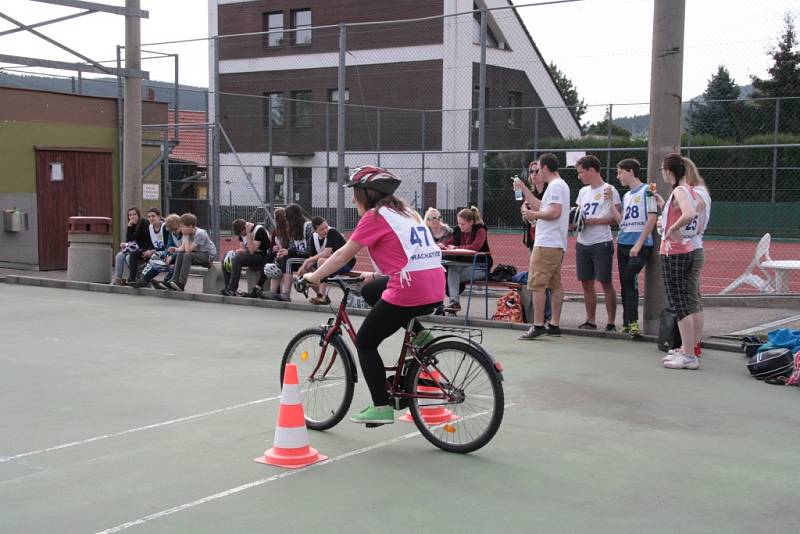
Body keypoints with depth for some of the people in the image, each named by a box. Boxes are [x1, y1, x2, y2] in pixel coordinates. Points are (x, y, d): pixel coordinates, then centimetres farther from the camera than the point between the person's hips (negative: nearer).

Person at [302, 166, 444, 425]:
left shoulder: (374, 216, -4)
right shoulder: (404, 212, 19)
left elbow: (343, 255, 0)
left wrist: (314, 276, 11)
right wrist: (376, 275, 33)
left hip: (410, 291, -8)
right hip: (435, 287, 8)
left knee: (365, 343, 9)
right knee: (370, 291, 30)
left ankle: (381, 408, 8)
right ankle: (419, 334, 17)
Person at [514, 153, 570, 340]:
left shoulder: (555, 185, -12)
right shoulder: (560, 185, 21)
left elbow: (555, 212, -23)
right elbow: (540, 206, 28)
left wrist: (534, 215, -10)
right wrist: (523, 189, 30)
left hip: (546, 244, -11)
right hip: (557, 245, 11)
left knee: (536, 284, -9)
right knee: (555, 285, 11)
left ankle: (538, 326, -11)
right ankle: (555, 325, 15)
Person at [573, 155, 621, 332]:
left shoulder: (608, 190, -6)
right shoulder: (583, 191, 15)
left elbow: (617, 217, -10)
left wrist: (595, 221, -18)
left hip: (601, 243, -7)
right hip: (582, 243, 7)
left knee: (606, 282, -3)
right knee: (586, 283, 10)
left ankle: (611, 323, 3)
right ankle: (590, 321, 19)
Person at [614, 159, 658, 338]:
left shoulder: (646, 191, -5)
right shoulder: (626, 196, 18)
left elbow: (652, 219, -12)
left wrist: (639, 244, -16)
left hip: (640, 246, -7)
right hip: (623, 244, 8)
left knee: (630, 280, -17)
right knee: (625, 283, 8)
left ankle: (632, 322, -15)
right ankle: (627, 323, 14)